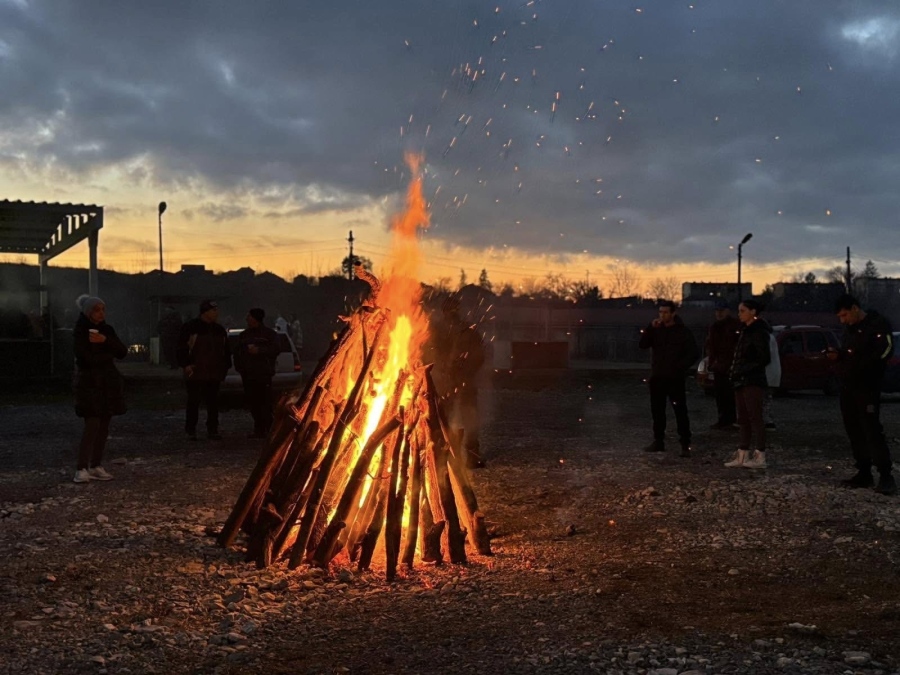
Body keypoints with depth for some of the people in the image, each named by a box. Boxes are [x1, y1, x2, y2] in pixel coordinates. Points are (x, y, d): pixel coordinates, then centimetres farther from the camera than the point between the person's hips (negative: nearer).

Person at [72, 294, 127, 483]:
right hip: (90, 383, -6)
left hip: (108, 383, 6)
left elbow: (122, 352, 0)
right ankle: (81, 468, -10)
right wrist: (108, 355, -3)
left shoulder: (107, 329, 10)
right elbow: (88, 358, -19)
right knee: (92, 426, -13)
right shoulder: (80, 331, -7)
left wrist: (106, 341, -15)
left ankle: (96, 466, 11)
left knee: (103, 427, 5)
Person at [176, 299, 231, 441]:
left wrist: (226, 366, 15)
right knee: (193, 402, 1)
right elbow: (182, 347, -6)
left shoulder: (219, 330, 14)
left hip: (214, 374, 5)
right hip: (195, 373, -5)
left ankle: (212, 430, 12)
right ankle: (191, 431, 9)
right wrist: (185, 364, -13)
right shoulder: (190, 327, -5)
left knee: (213, 403, 6)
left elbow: (226, 350, 21)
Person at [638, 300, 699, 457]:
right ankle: (658, 441, 19)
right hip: (657, 377, 5)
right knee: (657, 411, 10)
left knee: (680, 411, -8)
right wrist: (651, 328, -13)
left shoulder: (683, 331, -2)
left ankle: (685, 444, -7)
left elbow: (693, 353, -3)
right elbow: (642, 344, -3)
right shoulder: (656, 329, 9)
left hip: (675, 379, -4)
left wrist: (681, 367, -13)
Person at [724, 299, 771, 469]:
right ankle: (742, 455, 12)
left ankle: (760, 457, -5)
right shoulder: (745, 331, 16)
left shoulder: (759, 332, -10)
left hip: (753, 382, -9)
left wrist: (744, 370, -16)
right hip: (741, 382, 9)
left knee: (755, 418, -7)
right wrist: (735, 372, 9)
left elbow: (764, 359, -15)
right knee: (743, 419, 9)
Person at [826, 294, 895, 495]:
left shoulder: (877, 324, -9)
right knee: (854, 430, 8)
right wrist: (837, 355, 6)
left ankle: (886, 476, -12)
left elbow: (885, 350, -20)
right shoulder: (850, 328, 18)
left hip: (867, 388, -8)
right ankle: (864, 473, 15)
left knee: (872, 430, -13)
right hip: (847, 387, 9)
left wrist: (859, 366, -18)